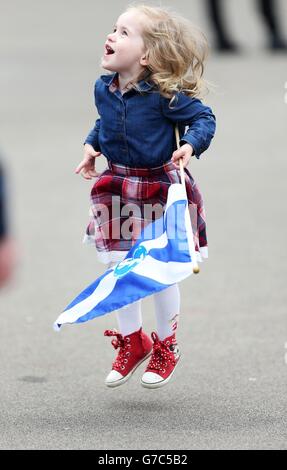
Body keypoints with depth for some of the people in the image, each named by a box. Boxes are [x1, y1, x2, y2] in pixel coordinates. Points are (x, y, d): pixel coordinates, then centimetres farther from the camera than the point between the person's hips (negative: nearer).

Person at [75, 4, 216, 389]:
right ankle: (132, 342, 26)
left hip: (160, 187, -5)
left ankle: (166, 347, 25)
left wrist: (190, 145, -27)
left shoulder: (165, 95, -21)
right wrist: (91, 147, 2)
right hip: (117, 187, 5)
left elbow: (203, 118, -10)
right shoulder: (103, 89, -3)